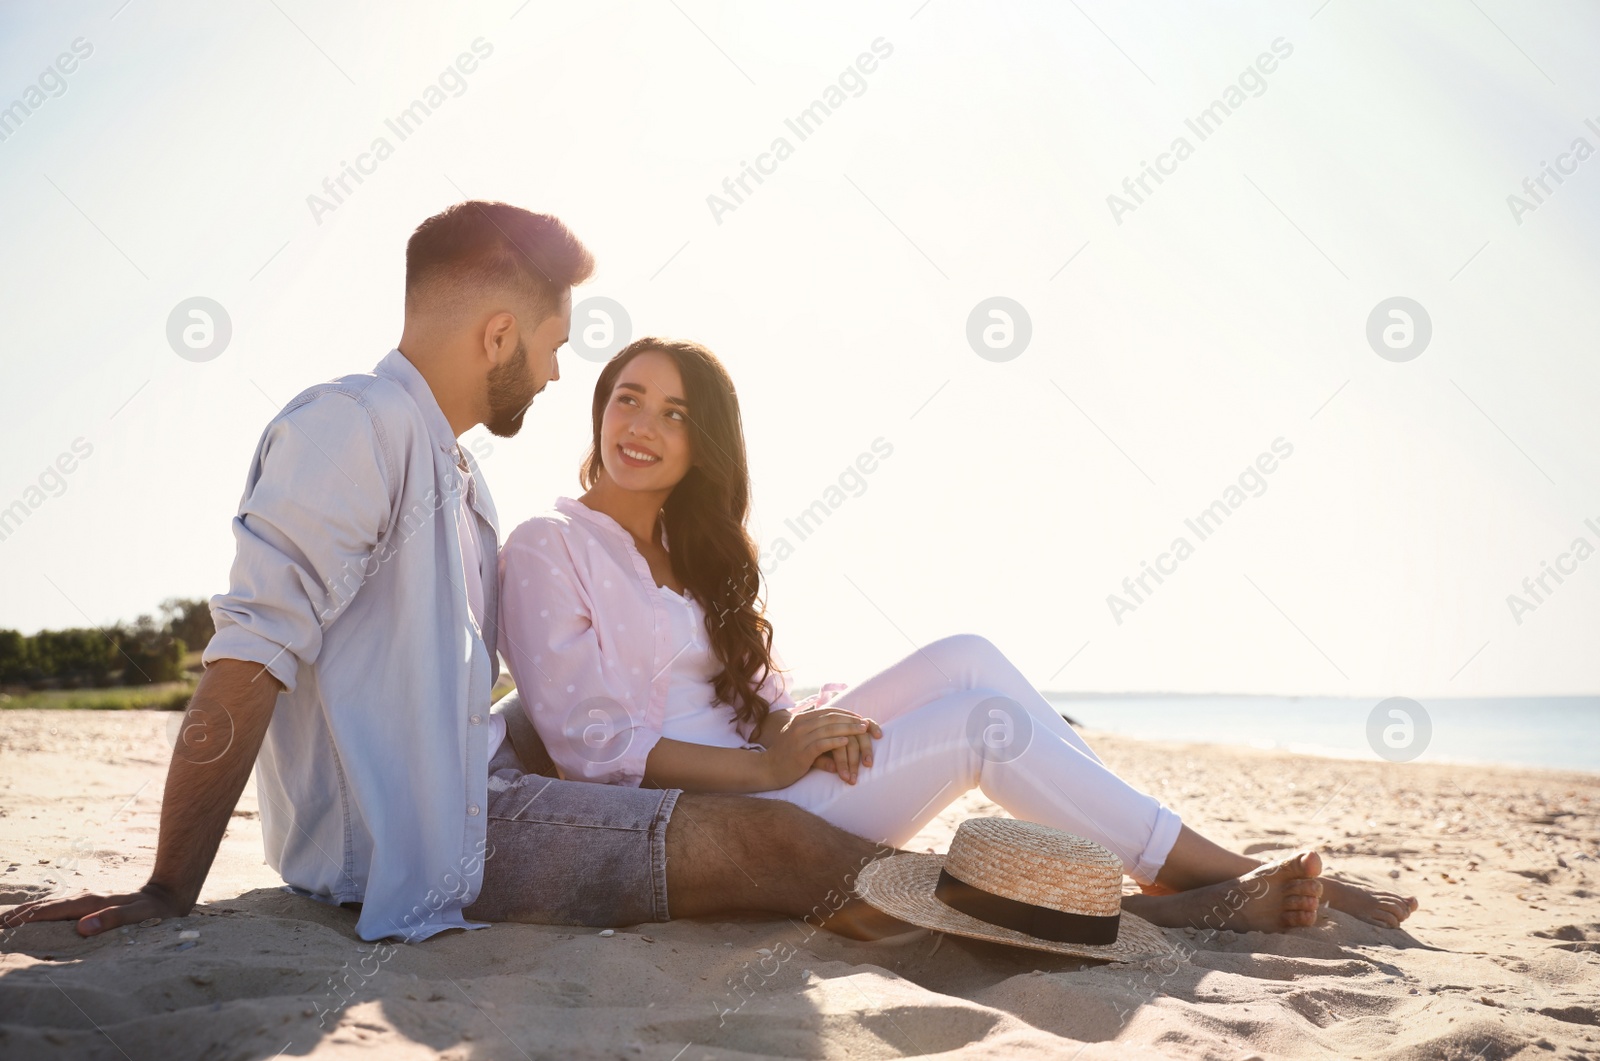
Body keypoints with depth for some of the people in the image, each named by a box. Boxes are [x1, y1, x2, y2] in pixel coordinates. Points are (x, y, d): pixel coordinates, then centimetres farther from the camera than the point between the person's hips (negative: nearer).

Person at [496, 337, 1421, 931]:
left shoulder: (693, 550, 18)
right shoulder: (547, 550, -6)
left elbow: (753, 699, 14)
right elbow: (588, 741, -15)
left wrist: (804, 726, -10)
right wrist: (766, 764, -19)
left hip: (760, 775, 7)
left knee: (964, 660, -12)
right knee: (983, 720, -19)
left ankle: (1174, 876, -11)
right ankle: (1237, 878, -8)